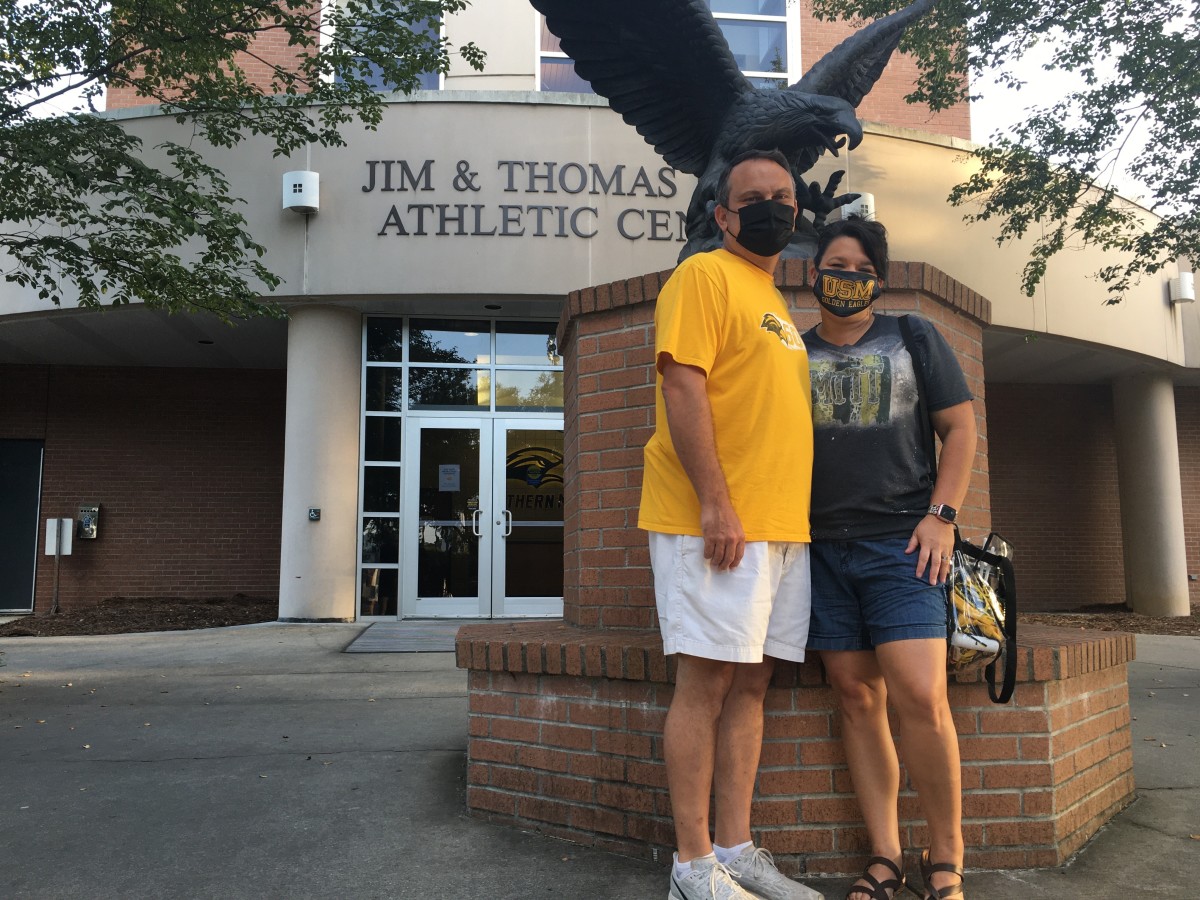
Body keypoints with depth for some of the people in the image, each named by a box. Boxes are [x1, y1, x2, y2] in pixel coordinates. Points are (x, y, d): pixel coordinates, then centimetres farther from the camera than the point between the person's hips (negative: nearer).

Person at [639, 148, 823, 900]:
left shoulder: (778, 304, 23)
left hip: (783, 527, 8)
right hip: (717, 524, -8)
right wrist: (716, 503, -20)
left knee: (751, 683, 9)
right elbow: (682, 387, -14)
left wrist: (792, 515, 18)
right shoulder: (704, 276, -2)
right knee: (706, 681, -4)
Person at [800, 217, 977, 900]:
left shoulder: (914, 338, 10)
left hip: (902, 542, -2)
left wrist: (942, 515, -4)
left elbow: (960, 427, 7)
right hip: (822, 548, 2)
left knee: (920, 697, -13)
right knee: (857, 699, 3)